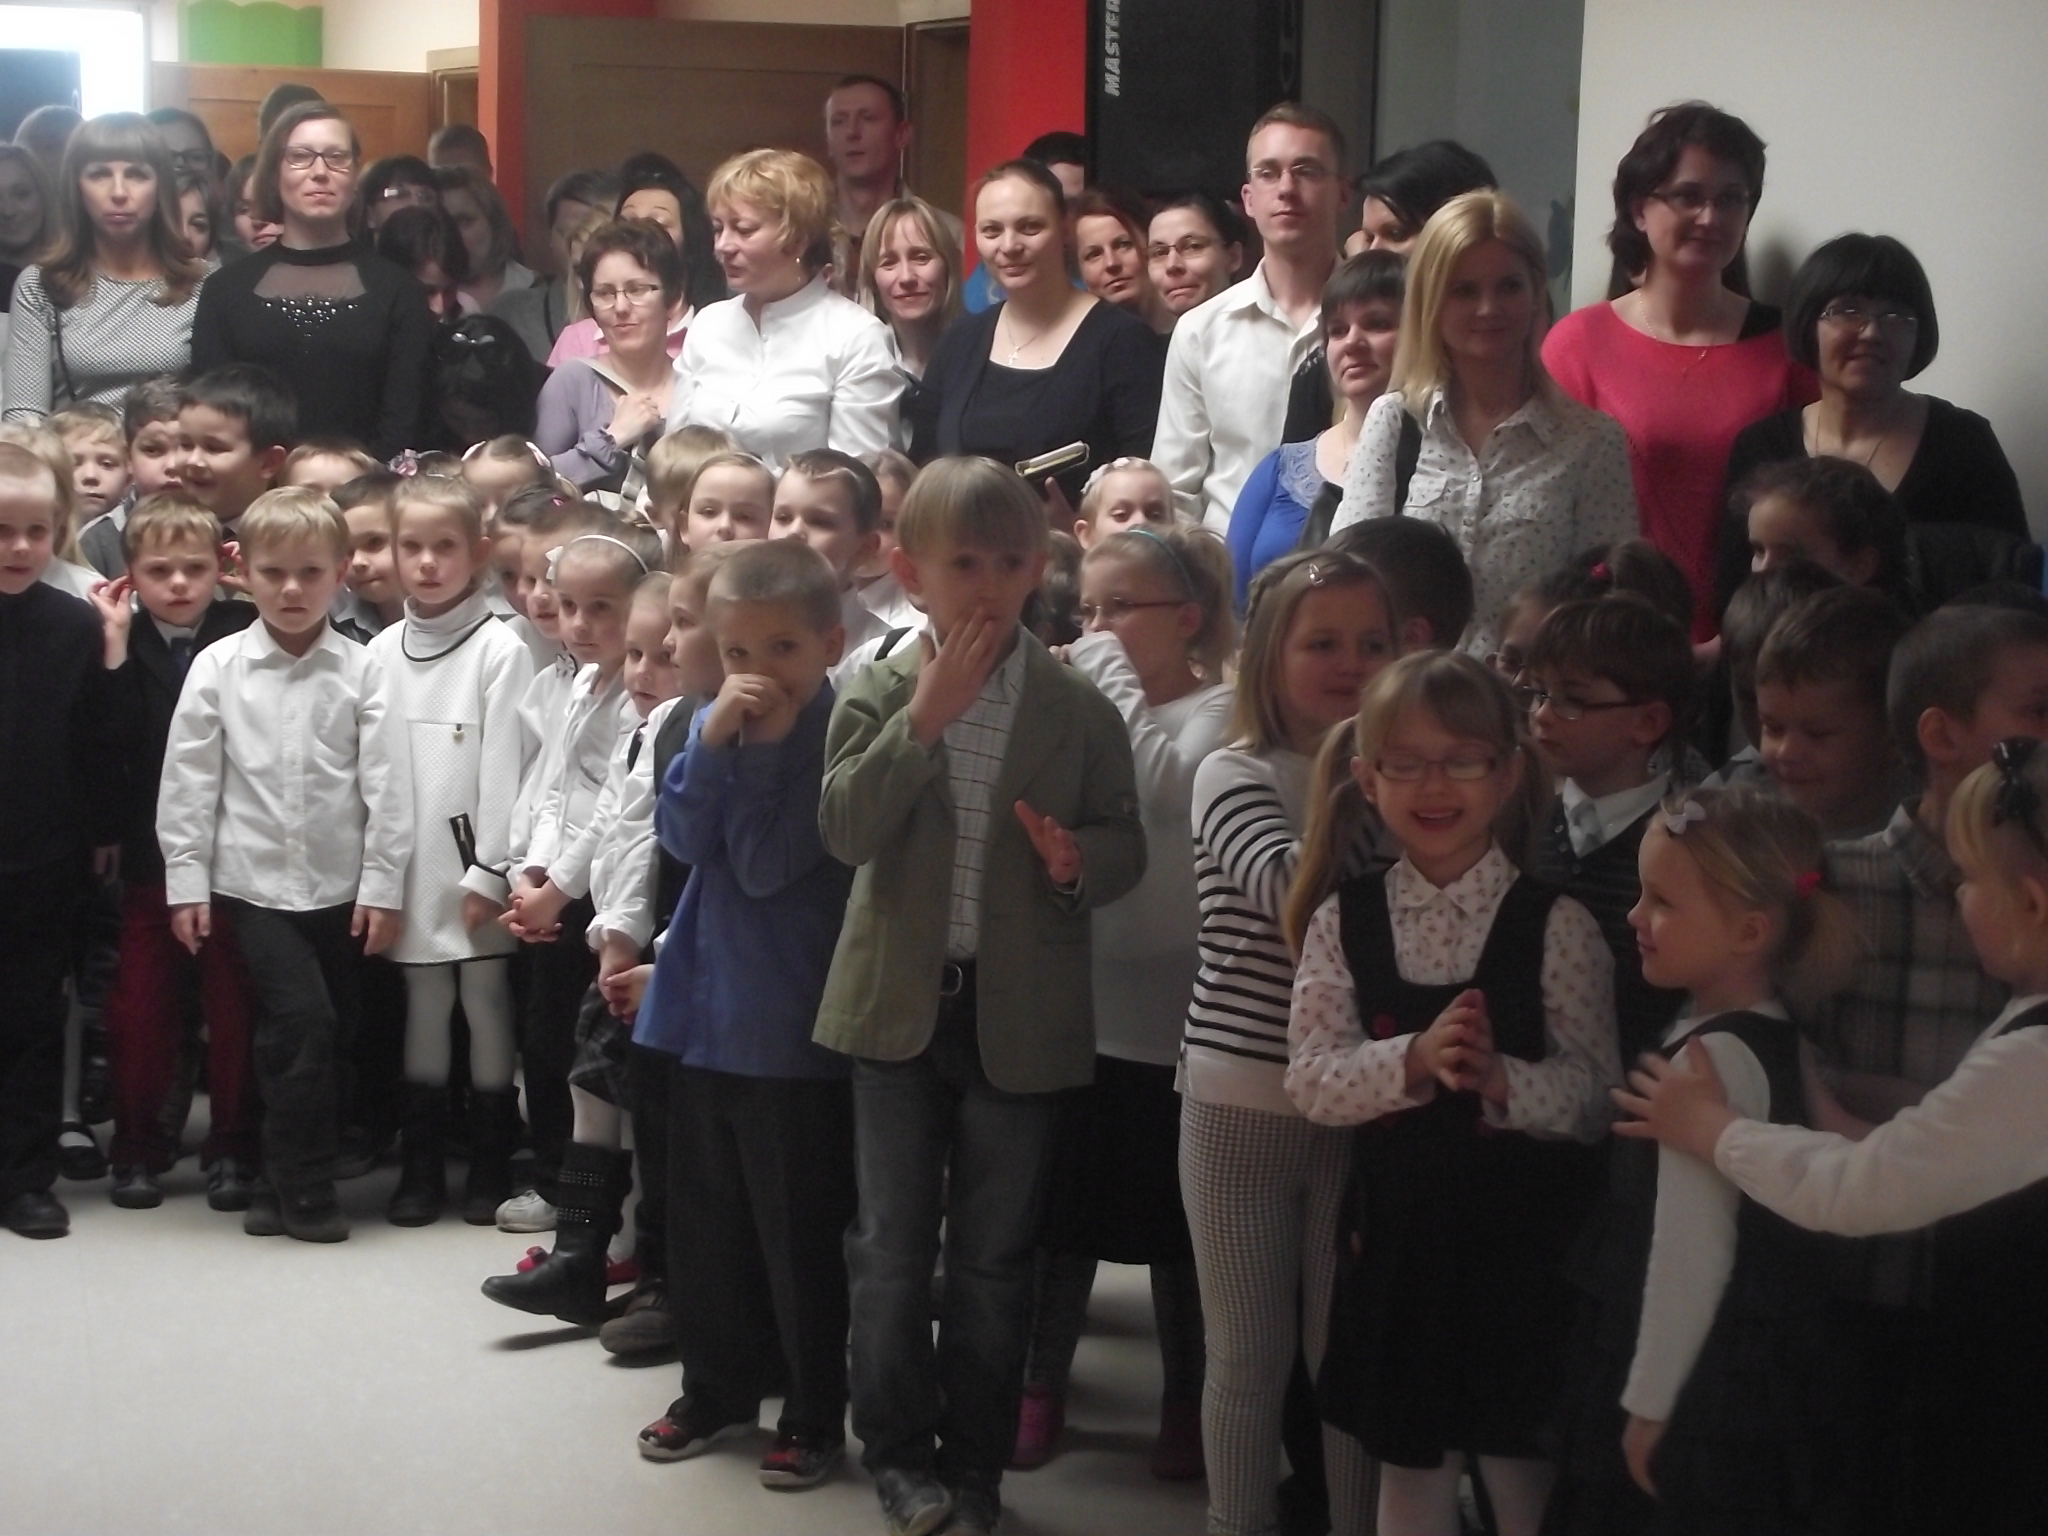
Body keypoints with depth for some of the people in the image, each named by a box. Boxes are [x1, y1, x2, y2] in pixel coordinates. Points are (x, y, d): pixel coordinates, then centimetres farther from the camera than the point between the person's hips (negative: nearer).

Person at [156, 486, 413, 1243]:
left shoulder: (360, 670, -2)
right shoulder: (217, 668, -2)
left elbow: (386, 783, -2)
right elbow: (188, 780, 0)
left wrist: (382, 886, -4)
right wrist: (186, 881, -2)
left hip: (339, 884, 2)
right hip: (253, 880, -2)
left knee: (326, 1034, 8)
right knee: (304, 1022, -14)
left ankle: (283, 1182, 24)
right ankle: (302, 1188, -2)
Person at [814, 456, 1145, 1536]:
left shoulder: (1079, 709, -2)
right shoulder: (877, 694, -3)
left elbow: (1126, 841, 2)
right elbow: (844, 830, -15)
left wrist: (1082, 860, -20)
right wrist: (925, 717, -21)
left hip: (1019, 1013, 0)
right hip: (901, 1003, 0)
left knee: (995, 1252, 9)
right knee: (892, 1244, 9)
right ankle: (898, 1447, 24)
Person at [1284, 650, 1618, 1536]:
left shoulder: (1555, 925, -9)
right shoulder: (1345, 920, -1)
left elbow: (1597, 1096, -12)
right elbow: (1310, 1080, -9)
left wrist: (1502, 1079, -30)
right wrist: (1413, 1060, -25)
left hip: (1524, 1232, -2)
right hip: (1399, 1228, 3)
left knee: (1521, 1464, 8)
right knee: (1410, 1462, 16)